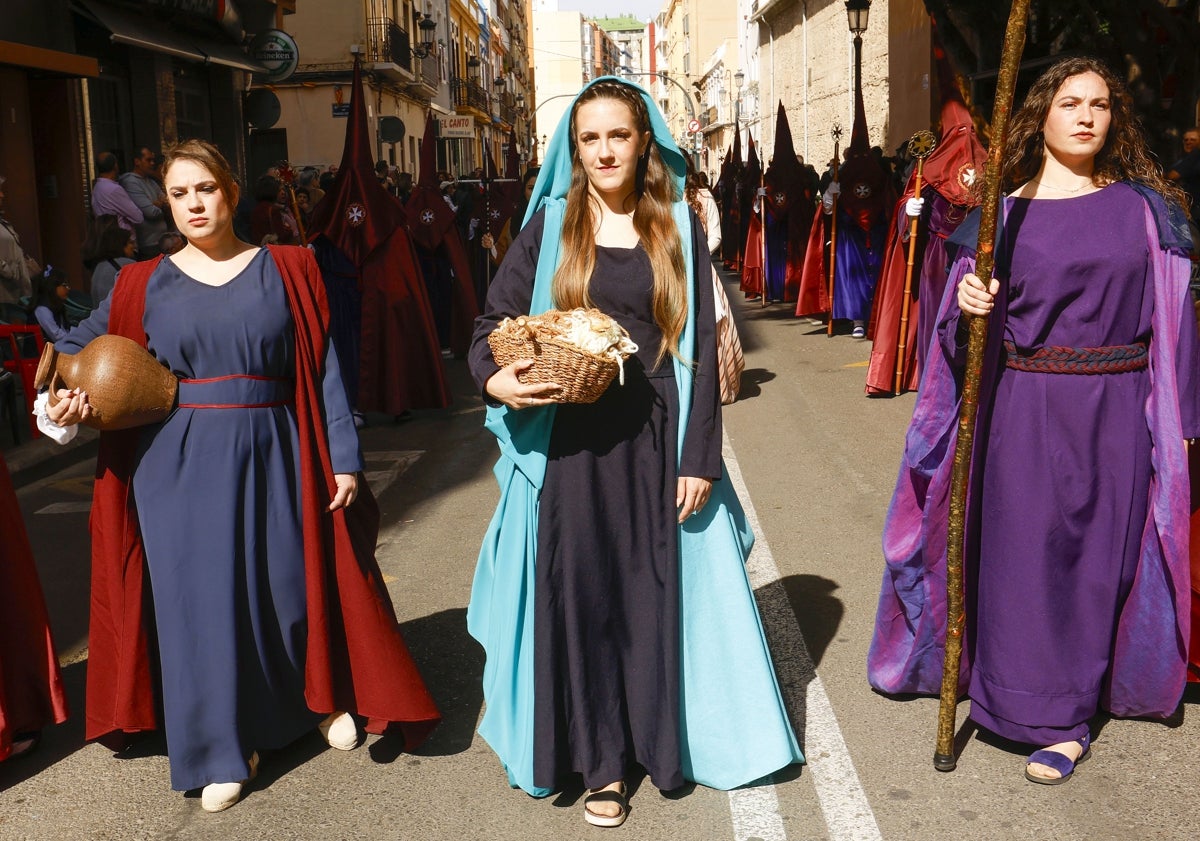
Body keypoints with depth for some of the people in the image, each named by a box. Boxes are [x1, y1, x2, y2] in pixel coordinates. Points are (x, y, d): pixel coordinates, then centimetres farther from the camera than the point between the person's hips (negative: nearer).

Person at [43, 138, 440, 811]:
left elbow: (324, 369, 0)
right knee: (202, 596, 5)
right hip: (181, 469, 1)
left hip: (274, 458, -1)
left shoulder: (287, 271, 2)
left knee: (295, 586, 3)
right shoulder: (147, 285, 6)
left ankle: (327, 696, 32)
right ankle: (223, 746, 23)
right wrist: (68, 401, -7)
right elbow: (81, 350, 14)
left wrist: (344, 458, -4)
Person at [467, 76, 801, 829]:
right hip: (570, 442, 0)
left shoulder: (678, 227, 3)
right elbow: (494, 323, 4)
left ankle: (659, 739, 30)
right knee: (582, 596, 6)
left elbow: (702, 348, 0)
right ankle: (601, 760, 21)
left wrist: (699, 456, -5)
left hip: (656, 440, 0)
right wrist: (495, 379, -19)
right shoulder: (550, 226, 2)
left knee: (658, 591, 9)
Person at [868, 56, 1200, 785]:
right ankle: (1054, 716, 14)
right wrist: (968, 302, -20)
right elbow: (971, 324, 4)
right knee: (1028, 555, 1)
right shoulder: (1007, 212, 3)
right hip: (1026, 408, 0)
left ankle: (1087, 688, 25)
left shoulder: (1142, 208, 4)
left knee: (1102, 553, 8)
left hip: (1117, 410, 1)